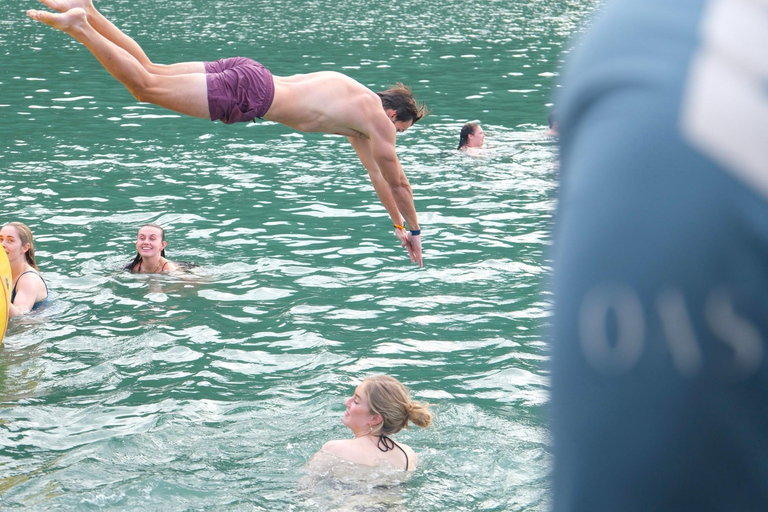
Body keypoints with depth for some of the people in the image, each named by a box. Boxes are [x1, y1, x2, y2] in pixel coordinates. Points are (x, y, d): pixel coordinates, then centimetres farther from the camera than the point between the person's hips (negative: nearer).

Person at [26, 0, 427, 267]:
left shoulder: (358, 108, 23)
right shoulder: (377, 119, -2)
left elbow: (375, 174, 33)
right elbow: (397, 181, 2)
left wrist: (399, 225, 37)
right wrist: (413, 231, 14)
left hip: (245, 75, 7)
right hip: (249, 94, -7)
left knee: (149, 74, 10)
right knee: (146, 87, -12)